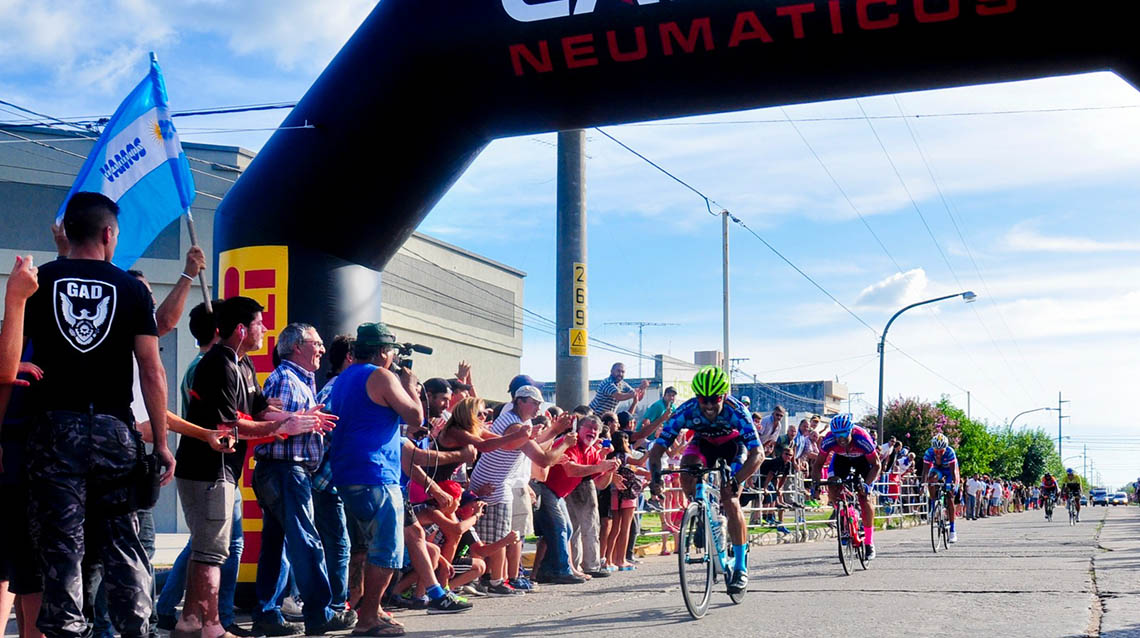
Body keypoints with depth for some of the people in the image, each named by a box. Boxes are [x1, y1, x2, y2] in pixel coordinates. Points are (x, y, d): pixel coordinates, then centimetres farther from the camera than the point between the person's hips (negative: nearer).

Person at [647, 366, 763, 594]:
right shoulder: (686, 411, -31)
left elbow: (758, 454, -42)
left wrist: (735, 481, -56)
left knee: (730, 502, -18)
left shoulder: (736, 411, -37)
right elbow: (657, 449, -29)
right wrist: (655, 477, -48)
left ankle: (741, 566, -6)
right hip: (703, 443, 2)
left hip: (733, 445, -2)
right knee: (687, 473, -30)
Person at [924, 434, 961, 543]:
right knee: (931, 478, -35)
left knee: (949, 498, -12)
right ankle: (932, 505, -16)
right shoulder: (929, 453, -28)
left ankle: (952, 530, -5)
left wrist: (954, 484, -47)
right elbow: (926, 471, -29)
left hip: (949, 471, -2)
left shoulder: (950, 452, -33)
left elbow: (953, 471, -34)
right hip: (937, 469, 2)